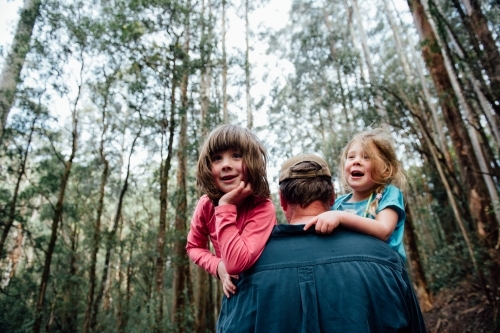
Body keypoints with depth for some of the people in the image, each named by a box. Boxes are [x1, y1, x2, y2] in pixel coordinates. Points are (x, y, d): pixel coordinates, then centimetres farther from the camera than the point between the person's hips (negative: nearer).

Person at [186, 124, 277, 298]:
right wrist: (218, 266, -21)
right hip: (233, 289, 4)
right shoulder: (206, 203, -17)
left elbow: (236, 263, -41)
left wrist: (226, 207, -39)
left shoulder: (263, 208, -32)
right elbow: (194, 246, -2)